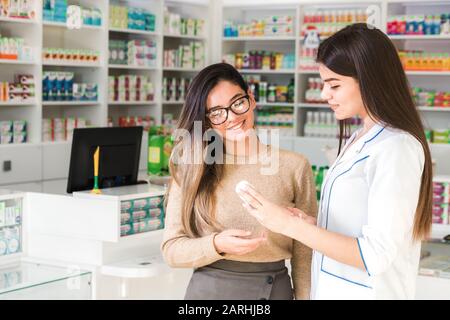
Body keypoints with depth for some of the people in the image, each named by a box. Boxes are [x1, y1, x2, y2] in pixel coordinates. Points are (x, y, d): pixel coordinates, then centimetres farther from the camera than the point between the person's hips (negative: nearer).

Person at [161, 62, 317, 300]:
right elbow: (171, 249, -6)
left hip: (275, 289, 0)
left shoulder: (294, 167, -4)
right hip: (208, 289, 0)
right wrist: (217, 245, -22)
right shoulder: (190, 170, -3)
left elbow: (304, 256, -1)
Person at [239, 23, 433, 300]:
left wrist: (290, 224, -22)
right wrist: (310, 224, -4)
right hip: (333, 287, 8)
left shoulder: (396, 149, -19)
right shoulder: (360, 141, 7)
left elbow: (375, 255, -23)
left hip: (367, 292, -8)